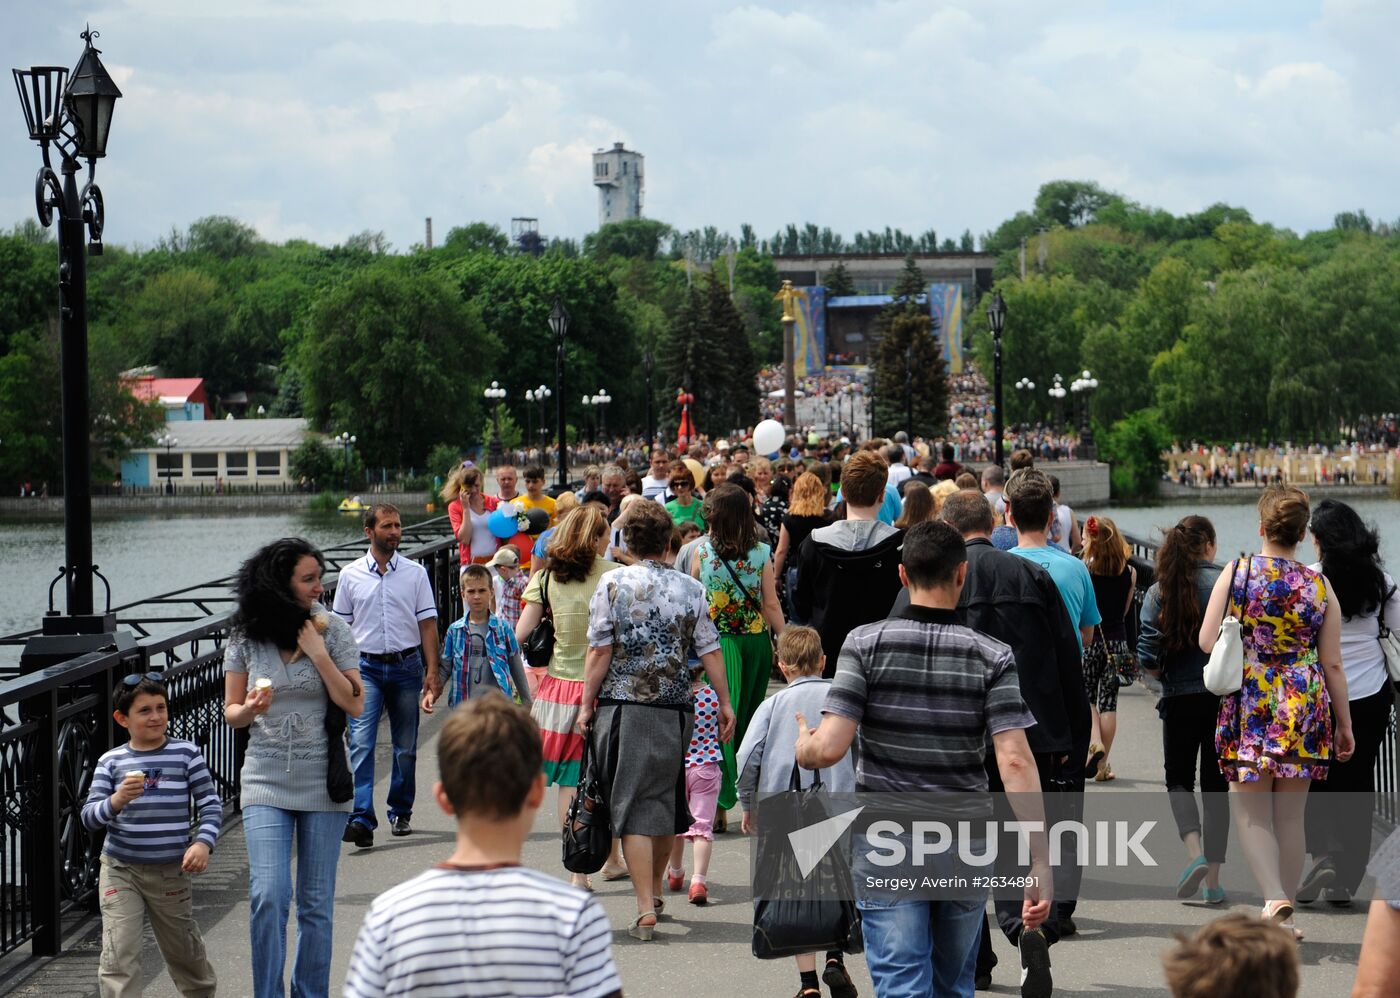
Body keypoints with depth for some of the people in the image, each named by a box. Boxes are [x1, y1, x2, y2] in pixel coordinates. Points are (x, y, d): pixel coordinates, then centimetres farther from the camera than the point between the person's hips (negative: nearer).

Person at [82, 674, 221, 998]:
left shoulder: (186, 753, -2)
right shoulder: (111, 761, -2)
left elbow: (211, 804, -2)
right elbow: (89, 818, -6)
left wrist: (204, 842, -18)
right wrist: (117, 800, -26)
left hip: (171, 872, 1)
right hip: (121, 871, -1)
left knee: (186, 953, 18)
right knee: (119, 957, -12)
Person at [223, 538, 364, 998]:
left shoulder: (333, 629, -3)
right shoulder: (246, 636, 0)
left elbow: (354, 705, -7)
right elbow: (230, 712, 6)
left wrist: (318, 653, -14)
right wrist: (251, 709, -16)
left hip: (322, 781, 0)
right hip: (266, 782, 0)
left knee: (316, 903, 5)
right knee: (268, 896, -12)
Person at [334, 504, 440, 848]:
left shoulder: (415, 573, 5)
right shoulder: (350, 575, 4)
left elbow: (427, 624, 5)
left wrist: (432, 671, -3)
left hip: (407, 667, 1)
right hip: (366, 667, -1)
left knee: (405, 748, 8)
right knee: (360, 744, -15)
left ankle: (401, 813, 23)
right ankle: (362, 819, -22)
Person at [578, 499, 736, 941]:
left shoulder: (614, 583, -4)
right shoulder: (690, 589, 3)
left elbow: (600, 651, -6)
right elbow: (709, 651, 3)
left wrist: (587, 704, 1)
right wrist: (725, 703, 11)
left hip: (623, 706, -3)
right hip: (675, 709, 3)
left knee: (633, 807, -2)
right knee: (665, 800, 17)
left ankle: (645, 909, -9)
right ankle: (653, 891, 32)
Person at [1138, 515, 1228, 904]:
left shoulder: (1158, 591, -2)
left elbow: (1148, 659, -6)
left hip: (1180, 698, 0)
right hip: (1226, 697, 0)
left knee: (1179, 778, 15)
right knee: (1217, 783, 10)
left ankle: (1195, 854, -10)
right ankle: (1212, 879, 8)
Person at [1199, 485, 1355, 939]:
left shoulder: (1236, 573, -5)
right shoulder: (1319, 587, -1)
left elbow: (1206, 642, -4)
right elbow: (1332, 665, 2)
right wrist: (1344, 723, 12)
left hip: (1249, 705, -2)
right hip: (1304, 710, 2)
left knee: (1251, 811, 4)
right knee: (1290, 816, 11)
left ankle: (1274, 898, -17)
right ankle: (1284, 911, 16)